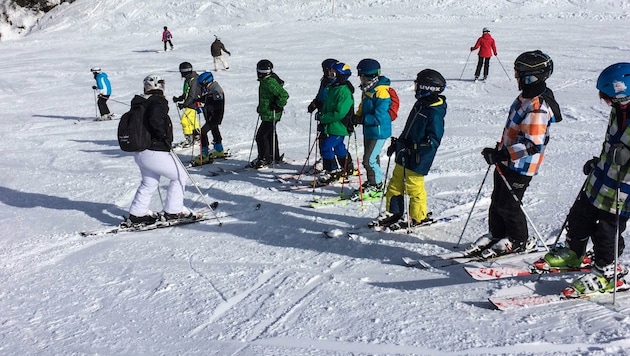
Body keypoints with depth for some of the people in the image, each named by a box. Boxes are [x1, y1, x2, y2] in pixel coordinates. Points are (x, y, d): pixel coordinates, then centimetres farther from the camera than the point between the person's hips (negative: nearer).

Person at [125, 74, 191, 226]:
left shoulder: (138, 103, 10)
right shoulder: (159, 102, -15)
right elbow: (155, 120, -31)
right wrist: (165, 137, -18)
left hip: (140, 153, 9)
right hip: (155, 153, -9)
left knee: (149, 183, 23)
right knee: (180, 176, 8)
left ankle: (136, 215, 26)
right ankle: (172, 211, 10)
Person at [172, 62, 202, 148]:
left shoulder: (193, 80, -20)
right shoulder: (188, 79, 10)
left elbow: (192, 96, -24)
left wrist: (184, 104, -27)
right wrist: (178, 99, 8)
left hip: (193, 104, -11)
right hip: (190, 104, 11)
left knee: (185, 120, -15)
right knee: (192, 120, 24)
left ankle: (189, 139, -8)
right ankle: (197, 136, 40)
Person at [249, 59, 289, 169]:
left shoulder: (270, 82, -23)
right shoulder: (265, 81, 9)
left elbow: (284, 95, -28)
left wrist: (278, 106, -21)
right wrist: (261, 107, 23)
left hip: (270, 115, -11)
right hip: (267, 114, 11)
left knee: (261, 136, -7)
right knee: (270, 135, 21)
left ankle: (263, 159, 3)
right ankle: (275, 156, 34)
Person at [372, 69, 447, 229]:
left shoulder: (435, 113, -20)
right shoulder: (421, 104, 8)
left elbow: (434, 140, -22)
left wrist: (416, 147, -32)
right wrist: (397, 143, 21)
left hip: (417, 160, -9)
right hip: (404, 156, 9)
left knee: (414, 188, 3)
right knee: (395, 184, 15)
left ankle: (418, 217, 22)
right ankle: (393, 212, 29)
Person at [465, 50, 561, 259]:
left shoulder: (537, 108, -26)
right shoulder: (527, 97, 6)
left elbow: (531, 145, -30)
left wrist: (502, 155, -31)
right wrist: (500, 150, 21)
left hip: (520, 166, -9)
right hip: (507, 161, 9)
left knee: (508, 204, 2)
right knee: (497, 199, 17)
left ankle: (518, 241, 22)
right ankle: (496, 234, 33)